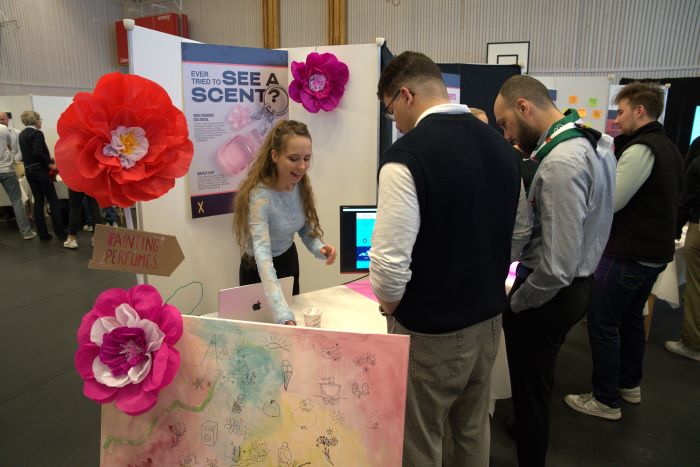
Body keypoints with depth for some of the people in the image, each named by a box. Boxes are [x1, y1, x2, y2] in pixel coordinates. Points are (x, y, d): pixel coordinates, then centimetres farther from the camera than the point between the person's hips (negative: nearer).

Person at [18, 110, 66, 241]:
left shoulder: (21, 134, 13)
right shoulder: (37, 133, -12)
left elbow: (27, 153, 18)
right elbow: (38, 152, -24)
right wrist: (49, 163, -14)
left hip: (28, 171, 8)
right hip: (40, 170, -8)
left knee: (38, 201, 9)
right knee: (53, 201, -3)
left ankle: (43, 233, 9)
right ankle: (60, 233, -3)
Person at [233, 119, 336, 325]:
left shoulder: (301, 185, -14)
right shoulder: (259, 196, -34)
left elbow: (306, 229, 0)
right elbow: (263, 258, -44)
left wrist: (319, 249, -24)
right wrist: (284, 317, -55)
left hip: (289, 260, 6)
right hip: (258, 271, -5)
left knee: (294, 308, 23)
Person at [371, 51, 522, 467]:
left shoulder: (406, 156, -22)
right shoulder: (500, 144, 3)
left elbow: (390, 262, -25)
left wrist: (390, 306, -5)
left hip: (431, 330, -7)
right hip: (489, 317, 8)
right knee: (473, 429, 25)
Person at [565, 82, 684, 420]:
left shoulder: (640, 149, -18)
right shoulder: (668, 149, 13)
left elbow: (610, 202, -20)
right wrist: (614, 161, 10)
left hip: (628, 254, -10)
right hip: (655, 251, 10)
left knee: (602, 322, -2)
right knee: (631, 317, 21)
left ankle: (606, 401, 7)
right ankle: (629, 384, 35)